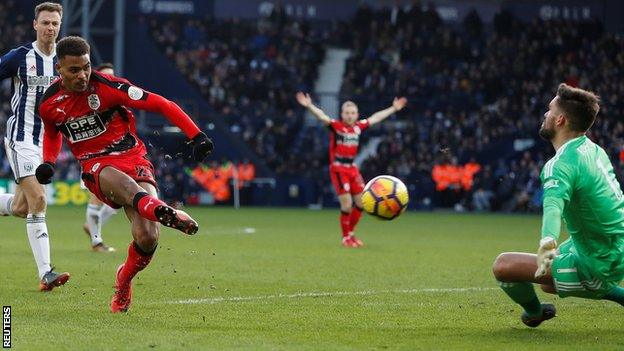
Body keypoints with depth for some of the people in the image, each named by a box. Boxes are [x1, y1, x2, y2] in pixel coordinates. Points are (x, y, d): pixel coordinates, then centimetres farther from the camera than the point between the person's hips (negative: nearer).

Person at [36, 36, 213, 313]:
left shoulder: (107, 87, -9)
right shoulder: (49, 104, 3)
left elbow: (160, 105, -7)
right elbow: (52, 133, 27)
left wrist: (196, 136, -14)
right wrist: (48, 163, 8)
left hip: (132, 158, -1)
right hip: (95, 168, 1)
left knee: (147, 238, -18)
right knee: (119, 181, -40)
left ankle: (124, 280, 16)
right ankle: (160, 210, -73)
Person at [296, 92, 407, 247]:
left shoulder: (358, 127, 7)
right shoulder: (335, 126, -8)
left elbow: (375, 117, 20)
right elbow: (322, 116, -24)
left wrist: (394, 108, 30)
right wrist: (309, 106, -42)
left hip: (352, 168, 6)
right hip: (338, 168, -6)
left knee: (362, 202, 5)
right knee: (347, 204, -11)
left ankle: (351, 232, 24)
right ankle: (346, 238, 5)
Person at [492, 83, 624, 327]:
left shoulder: (562, 164, -23)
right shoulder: (594, 150, 5)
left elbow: (554, 205, -44)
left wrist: (548, 242, -61)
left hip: (598, 266, -10)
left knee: (503, 266, -10)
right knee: (547, 283, 34)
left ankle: (534, 314, 19)